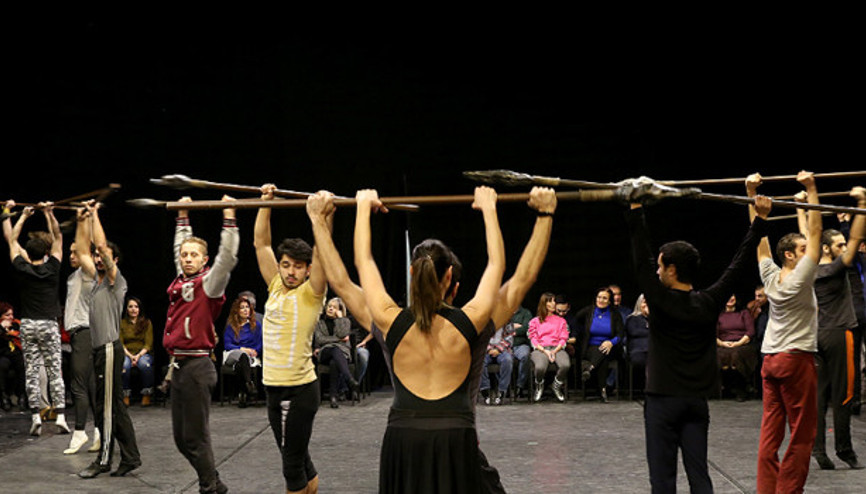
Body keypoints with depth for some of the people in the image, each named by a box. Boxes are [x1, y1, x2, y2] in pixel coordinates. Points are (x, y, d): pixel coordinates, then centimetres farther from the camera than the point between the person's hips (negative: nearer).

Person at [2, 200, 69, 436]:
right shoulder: (52, 269, -3)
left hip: (28, 325, 1)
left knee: (31, 372, 2)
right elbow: (58, 237, 7)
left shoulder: (22, 269, -2)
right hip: (49, 325, -1)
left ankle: (35, 416, -3)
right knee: (55, 372, 1)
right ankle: (60, 415, -5)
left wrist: (23, 216, 19)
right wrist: (48, 213, 7)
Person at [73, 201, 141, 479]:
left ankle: (104, 459, -1)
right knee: (113, 406, 9)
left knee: (106, 406, -6)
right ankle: (130, 457, 12)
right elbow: (82, 252, 19)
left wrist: (95, 215, -11)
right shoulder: (97, 279, 17)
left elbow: (100, 245, -16)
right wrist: (81, 221, 14)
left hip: (109, 349, -10)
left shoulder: (115, 280, -6)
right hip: (99, 349, 10)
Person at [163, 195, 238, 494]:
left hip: (197, 368, -8)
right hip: (178, 366, 8)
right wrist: (182, 216, 29)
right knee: (180, 437, 12)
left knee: (195, 438, -4)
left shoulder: (208, 284, -6)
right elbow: (180, 245, 26)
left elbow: (228, 256, -18)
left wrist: (228, 217, -17)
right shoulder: (180, 281, 12)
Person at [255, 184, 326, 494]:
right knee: (298, 459, 17)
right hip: (274, 387, 7)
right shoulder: (276, 288, 9)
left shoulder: (310, 293, -7)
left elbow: (321, 251, -19)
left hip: (298, 389, -7)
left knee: (293, 463, -2)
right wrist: (265, 204, 8)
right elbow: (261, 244, 12)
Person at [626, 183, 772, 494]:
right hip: (697, 400, 5)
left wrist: (635, 209, -12)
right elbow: (738, 264, 6)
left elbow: (641, 260, -12)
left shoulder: (661, 300, -11)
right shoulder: (710, 303, 1)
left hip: (663, 399, -4)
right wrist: (760, 220, 10)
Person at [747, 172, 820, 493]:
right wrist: (811, 190, -10)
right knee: (802, 434, -1)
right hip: (796, 360, -7)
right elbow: (815, 232, -11)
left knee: (770, 432, 6)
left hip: (770, 360, 7)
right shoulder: (800, 278, -11)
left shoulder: (770, 277, 5)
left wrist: (752, 194, 10)